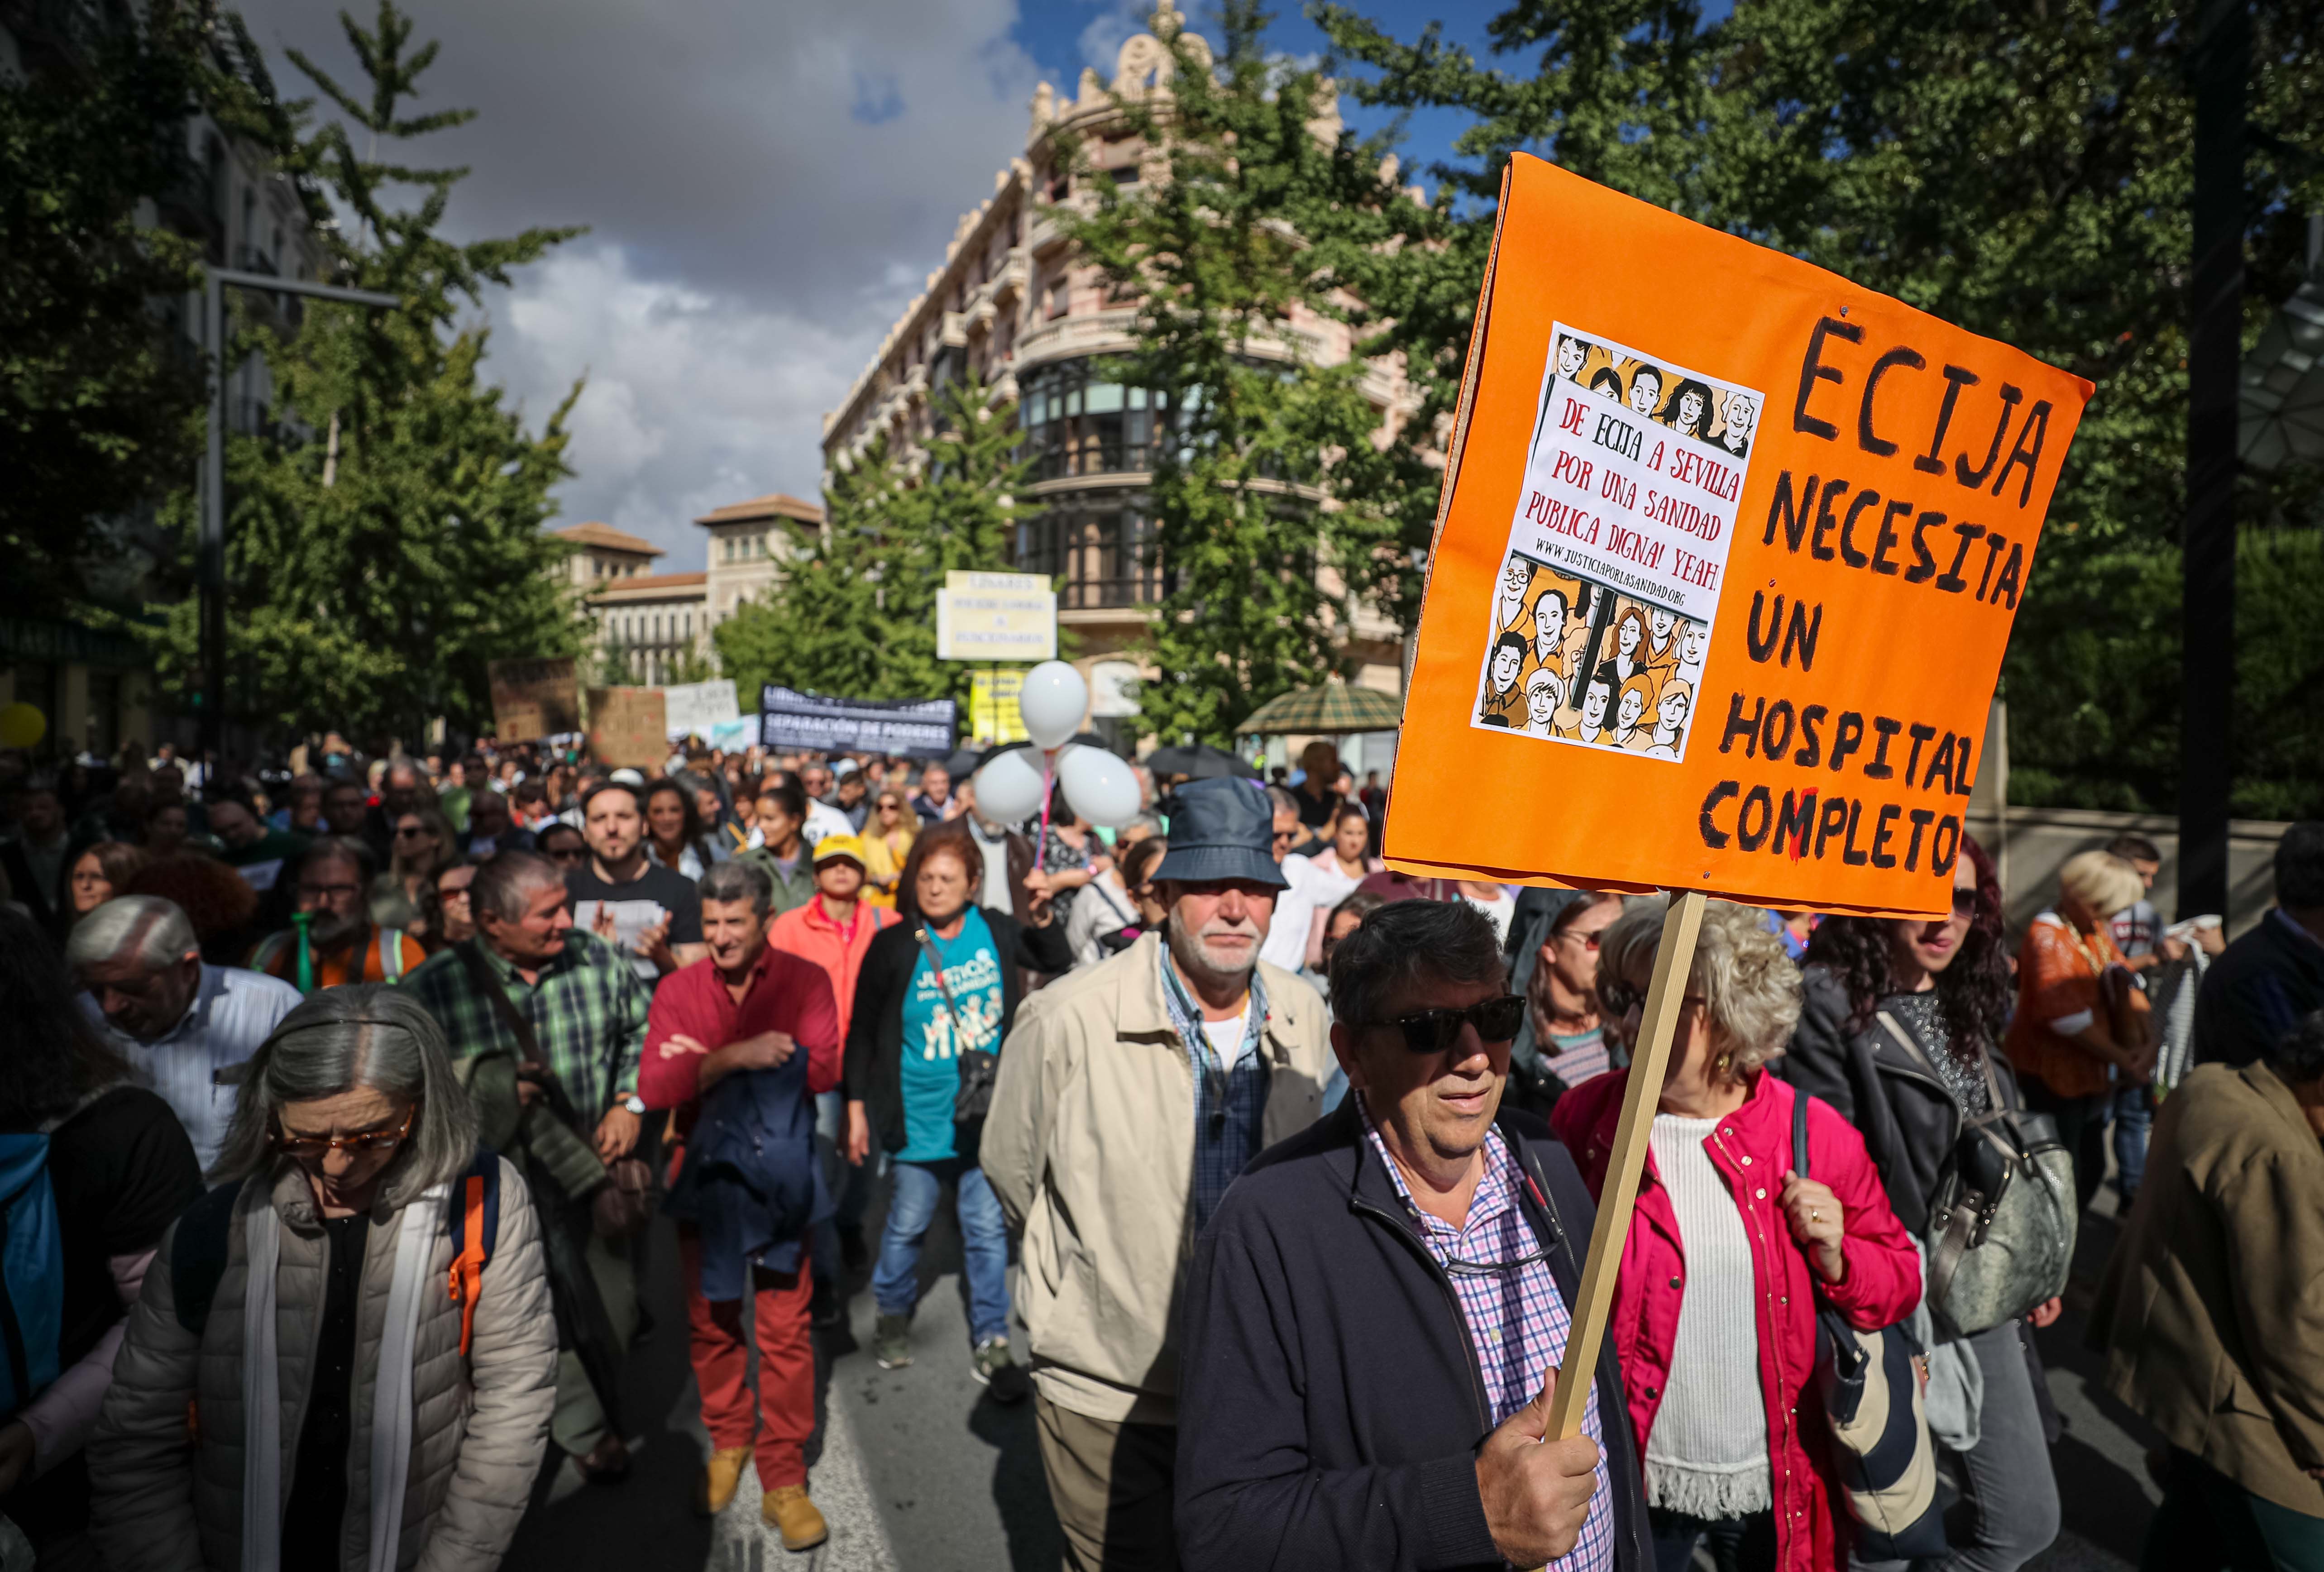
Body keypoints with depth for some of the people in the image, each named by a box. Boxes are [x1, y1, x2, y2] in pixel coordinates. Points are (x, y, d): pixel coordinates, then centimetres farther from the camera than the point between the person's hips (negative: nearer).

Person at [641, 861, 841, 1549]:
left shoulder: (805, 980, -5)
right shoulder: (677, 991, 0)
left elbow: (823, 1069, -16)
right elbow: (655, 1088, -9)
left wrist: (706, 1058, -15)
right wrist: (735, 1056, -23)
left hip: (778, 1173, -2)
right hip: (706, 1174, 2)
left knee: (785, 1330, 2)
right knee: (711, 1323, 14)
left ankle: (783, 1479, 17)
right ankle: (728, 1445, 37)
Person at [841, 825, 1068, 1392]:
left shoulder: (995, 930, -2)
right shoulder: (893, 946, -9)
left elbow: (1058, 964, 11)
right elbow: (863, 1030, -1)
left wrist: (1043, 916, -7)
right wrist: (858, 1106, -1)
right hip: (920, 1112, -2)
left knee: (988, 1227, 8)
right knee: (908, 1222, 12)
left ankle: (991, 1341, 22)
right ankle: (894, 1316, 39)